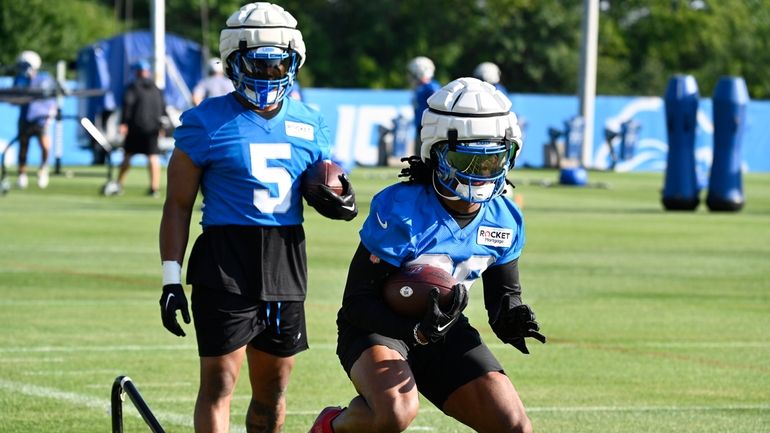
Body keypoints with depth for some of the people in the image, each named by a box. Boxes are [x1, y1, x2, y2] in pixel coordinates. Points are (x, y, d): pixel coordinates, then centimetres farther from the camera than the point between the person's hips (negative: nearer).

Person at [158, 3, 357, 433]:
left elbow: (328, 192, 19)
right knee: (220, 381, -9)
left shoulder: (308, 124, 10)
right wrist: (172, 279, -7)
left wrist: (337, 198, -7)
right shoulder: (207, 122, -4)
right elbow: (178, 205, -2)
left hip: (286, 266, 5)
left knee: (273, 388, 12)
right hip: (225, 265, -5)